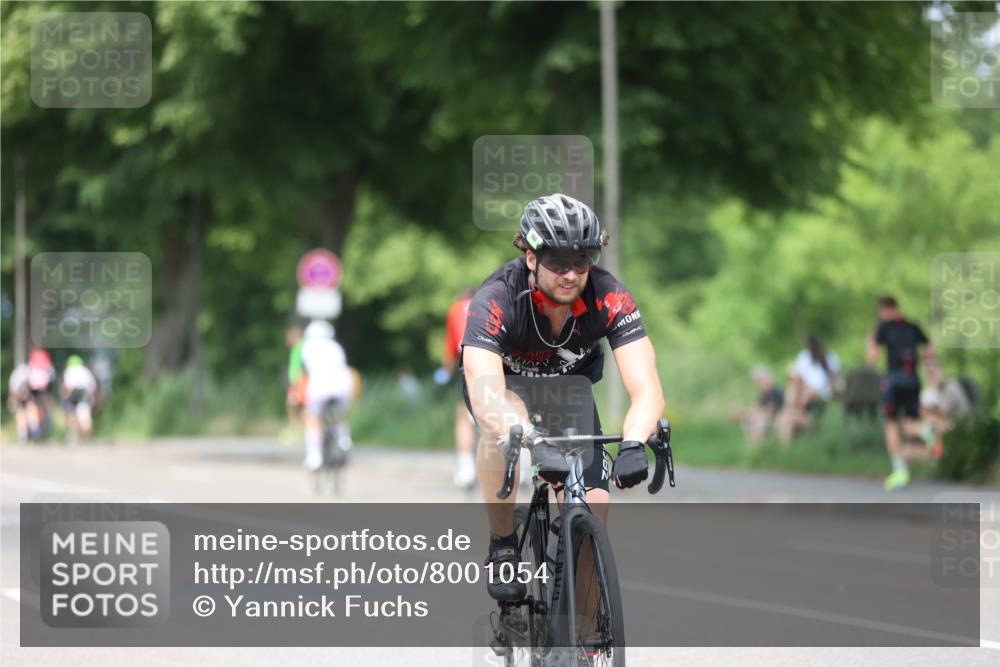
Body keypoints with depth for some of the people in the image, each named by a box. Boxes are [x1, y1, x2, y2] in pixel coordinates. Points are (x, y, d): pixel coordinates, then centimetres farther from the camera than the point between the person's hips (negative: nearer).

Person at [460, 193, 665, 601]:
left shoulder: (608, 298, -31)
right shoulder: (496, 300, -37)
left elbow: (647, 390, -38)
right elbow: (486, 399, -50)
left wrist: (633, 444, -59)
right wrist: (536, 443, -69)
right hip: (502, 381, -2)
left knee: (593, 510, -16)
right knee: (503, 423, -38)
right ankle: (502, 549, -19)